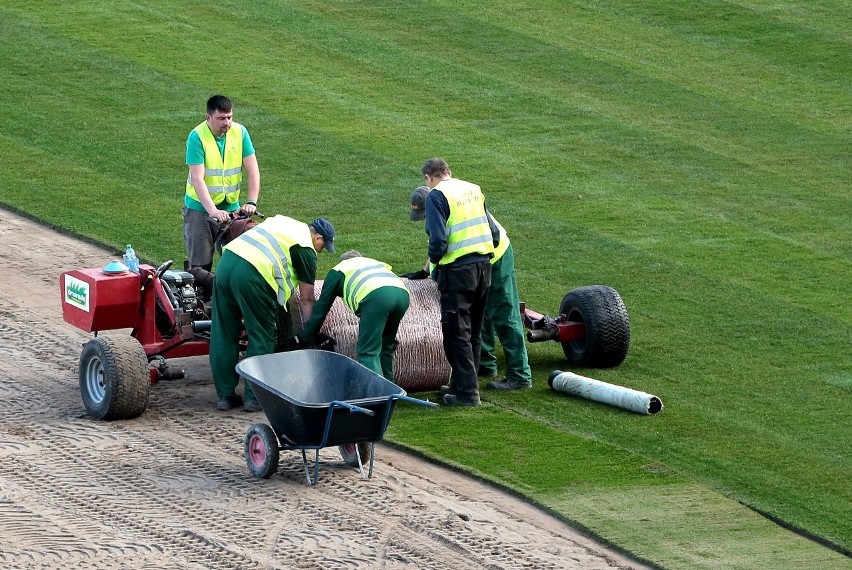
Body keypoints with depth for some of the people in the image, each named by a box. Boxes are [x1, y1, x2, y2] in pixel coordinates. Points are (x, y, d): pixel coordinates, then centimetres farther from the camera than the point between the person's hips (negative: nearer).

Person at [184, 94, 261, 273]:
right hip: (200, 209, -3)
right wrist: (212, 211, -32)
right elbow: (198, 179, -22)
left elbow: (253, 171, -6)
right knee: (200, 266, -1)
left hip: (231, 208, 3)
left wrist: (251, 203, -18)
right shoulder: (197, 137, -16)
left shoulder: (240, 132, -5)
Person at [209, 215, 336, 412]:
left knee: (224, 336, 13)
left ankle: (225, 395, 20)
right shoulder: (307, 250, 8)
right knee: (261, 337, 7)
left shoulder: (281, 221, 29)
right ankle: (254, 397, 9)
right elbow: (306, 299, 10)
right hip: (252, 275, -8)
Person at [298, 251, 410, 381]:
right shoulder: (376, 263, 43)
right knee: (385, 348, 23)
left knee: (367, 353, -6)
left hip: (375, 297, -6)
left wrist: (304, 340, 36)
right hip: (403, 293, 6)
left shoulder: (338, 270, 30)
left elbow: (321, 308, 29)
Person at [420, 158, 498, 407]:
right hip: (483, 264, 7)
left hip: (458, 269, -7)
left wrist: (434, 261, 1)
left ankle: (467, 392, -2)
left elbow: (438, 239, -17)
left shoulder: (437, 195, -8)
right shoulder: (474, 190, 13)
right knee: (473, 331, 16)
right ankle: (461, 383, 26)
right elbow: (493, 232, 13)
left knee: (457, 332, -1)